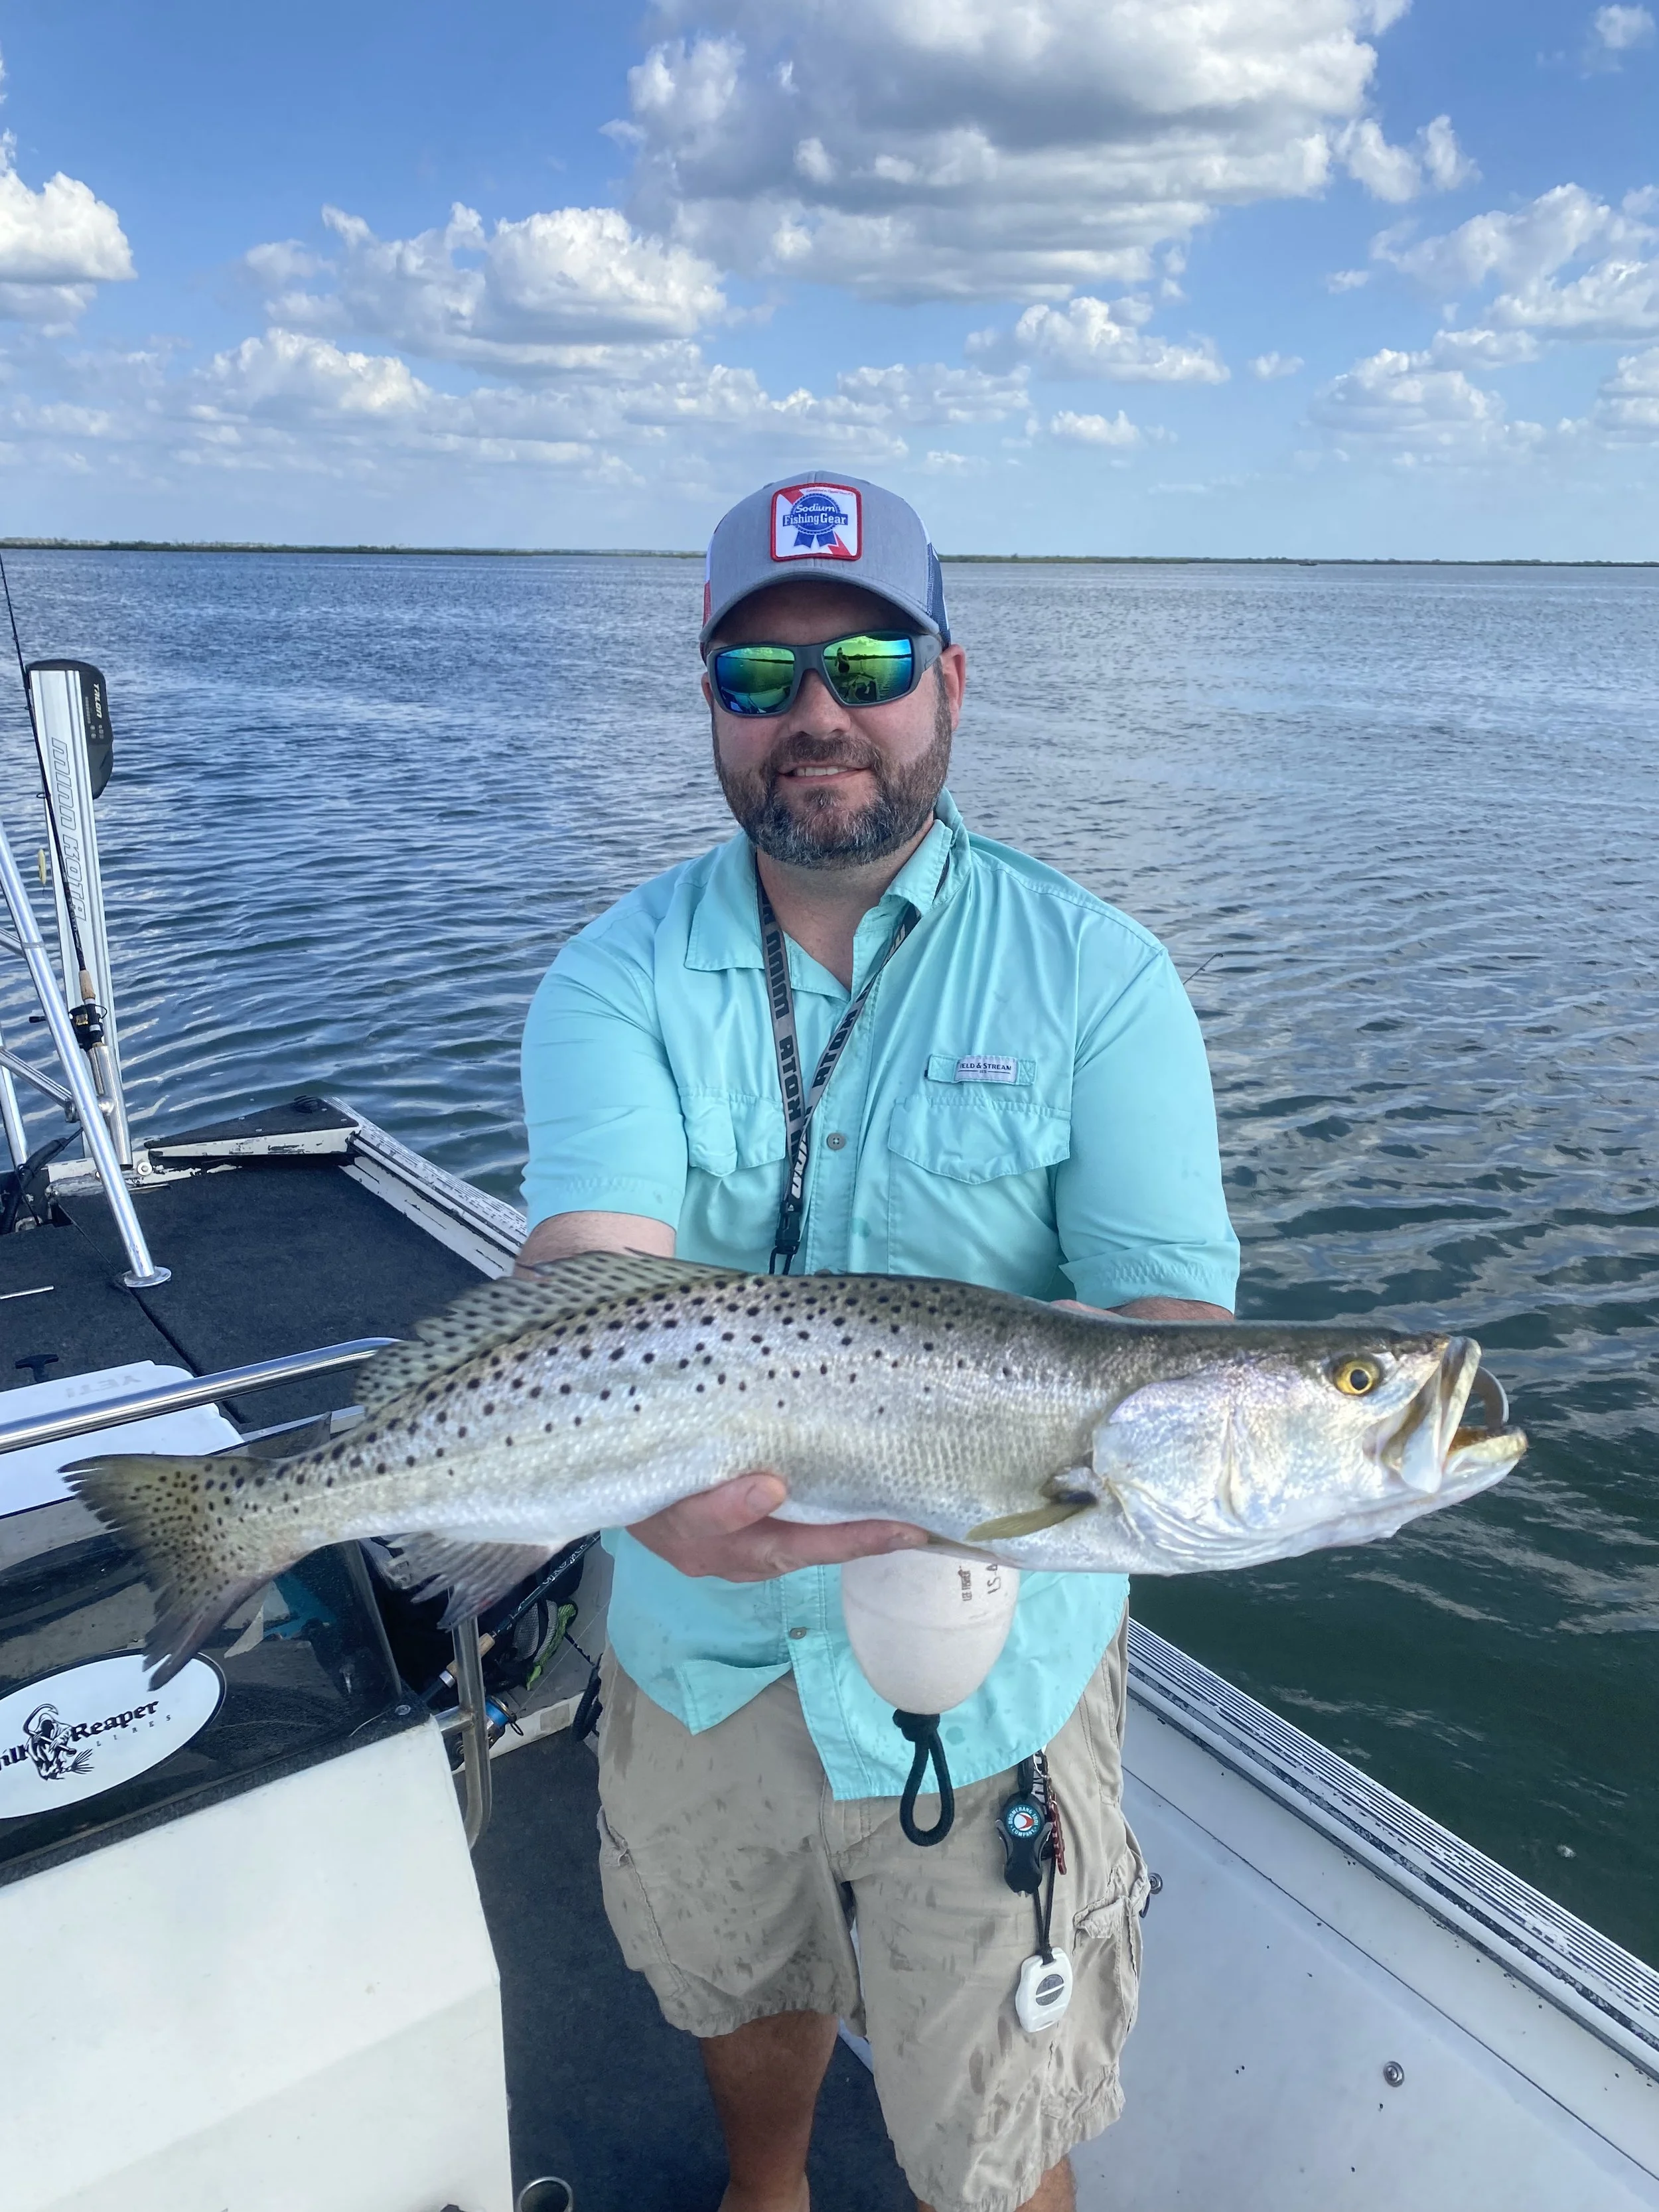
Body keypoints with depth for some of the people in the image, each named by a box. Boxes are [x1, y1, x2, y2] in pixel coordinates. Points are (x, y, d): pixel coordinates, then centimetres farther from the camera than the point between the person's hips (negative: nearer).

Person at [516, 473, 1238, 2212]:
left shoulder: (1096, 976, -12)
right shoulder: (620, 978, -8)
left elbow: (1174, 1317, -17)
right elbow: (589, 1266, -24)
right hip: (694, 1637, 3)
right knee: (737, 1993, 31)